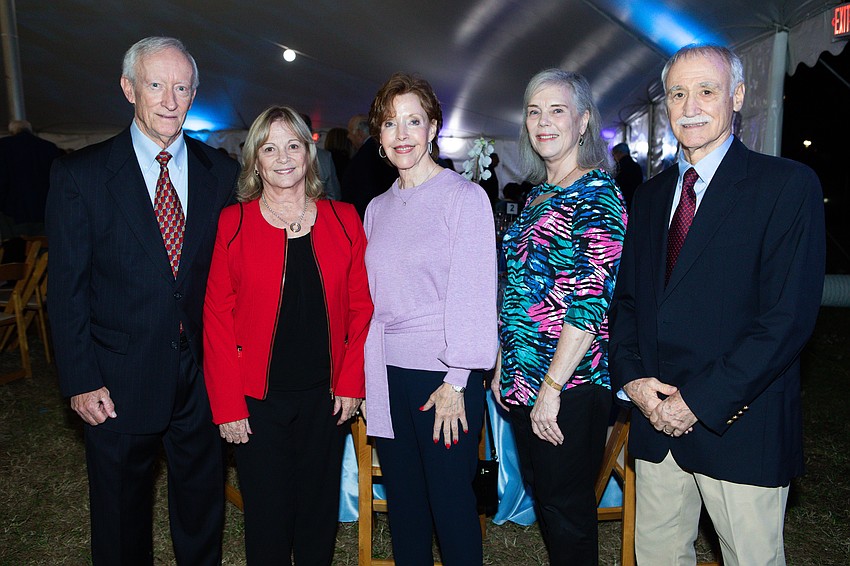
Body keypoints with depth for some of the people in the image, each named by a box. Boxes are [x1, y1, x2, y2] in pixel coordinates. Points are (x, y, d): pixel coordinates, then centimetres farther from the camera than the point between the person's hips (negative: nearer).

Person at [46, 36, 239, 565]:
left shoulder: (222, 173, 1)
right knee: (121, 518, 18)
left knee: (203, 505, 20)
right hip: (118, 385, -2)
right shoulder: (80, 174, -6)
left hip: (204, 377, 2)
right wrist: (81, 382, -8)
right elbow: (68, 288, -5)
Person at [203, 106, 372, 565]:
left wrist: (351, 382, -3)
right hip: (258, 398, -1)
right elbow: (217, 317, -5)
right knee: (267, 514, 11)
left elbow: (361, 307, 3)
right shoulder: (233, 223, -4)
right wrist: (227, 404, -9)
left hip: (326, 396, 2)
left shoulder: (343, 220, 2)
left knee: (320, 510, 16)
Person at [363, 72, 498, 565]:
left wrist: (455, 382, -13)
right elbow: (373, 297, 13)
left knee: (451, 500, 4)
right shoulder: (378, 209, 12)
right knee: (403, 499, 14)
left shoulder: (465, 196, -5)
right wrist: (366, 372, 7)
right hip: (388, 376, 5)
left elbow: (474, 293, -9)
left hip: (444, 377, -5)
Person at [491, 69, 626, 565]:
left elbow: (591, 301, -19)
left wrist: (552, 388, -19)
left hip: (570, 384, -8)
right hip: (523, 378, 8)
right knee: (542, 493, 19)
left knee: (566, 505, 7)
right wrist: (504, 365, 10)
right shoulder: (539, 196, 13)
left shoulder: (598, 194, -12)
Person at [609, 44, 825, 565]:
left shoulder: (788, 184, -7)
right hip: (657, 422, 5)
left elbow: (789, 317, -15)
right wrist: (631, 377, -3)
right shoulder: (651, 195, 12)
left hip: (740, 427, -5)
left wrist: (700, 400, -16)